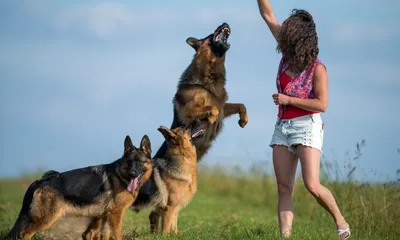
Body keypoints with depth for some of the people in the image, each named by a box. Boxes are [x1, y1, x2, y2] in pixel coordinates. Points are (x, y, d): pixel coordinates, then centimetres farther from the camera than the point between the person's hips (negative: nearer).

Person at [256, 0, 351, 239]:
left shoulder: (317, 68, -10)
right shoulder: (290, 54, 5)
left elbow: (322, 104, -16)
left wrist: (288, 100, -15)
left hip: (307, 127, -6)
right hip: (283, 128, 6)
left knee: (312, 186, -17)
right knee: (284, 190, -3)